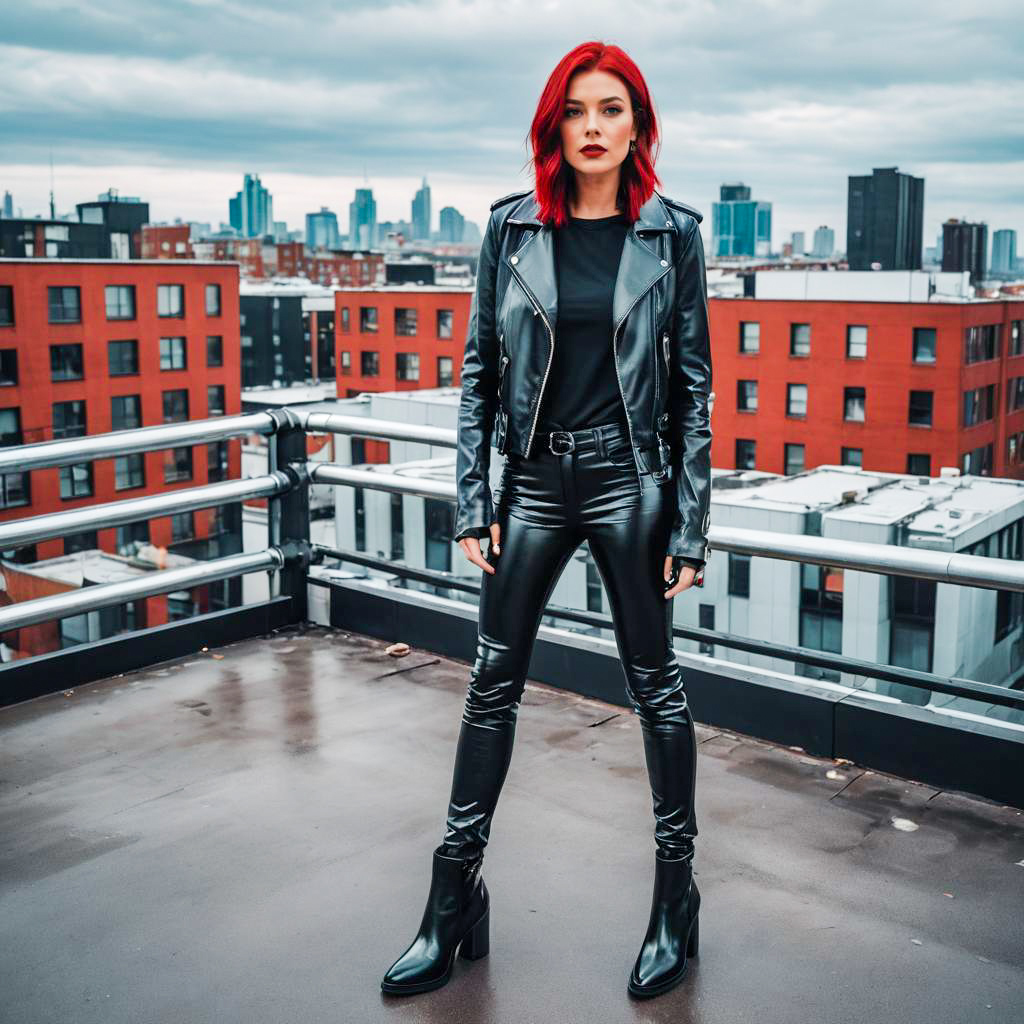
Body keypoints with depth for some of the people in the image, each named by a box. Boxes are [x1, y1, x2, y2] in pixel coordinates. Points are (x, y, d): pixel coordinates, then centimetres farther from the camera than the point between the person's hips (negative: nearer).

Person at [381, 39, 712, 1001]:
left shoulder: (672, 233, -1)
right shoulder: (512, 227, 2)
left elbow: (693, 382, 0)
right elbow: (479, 369, 4)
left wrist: (689, 523, -4)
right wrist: (473, 501, -2)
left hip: (629, 481, -2)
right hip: (534, 481, 2)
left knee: (654, 683, 8)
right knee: (491, 686, 7)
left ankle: (676, 892, 26)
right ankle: (455, 901, 22)